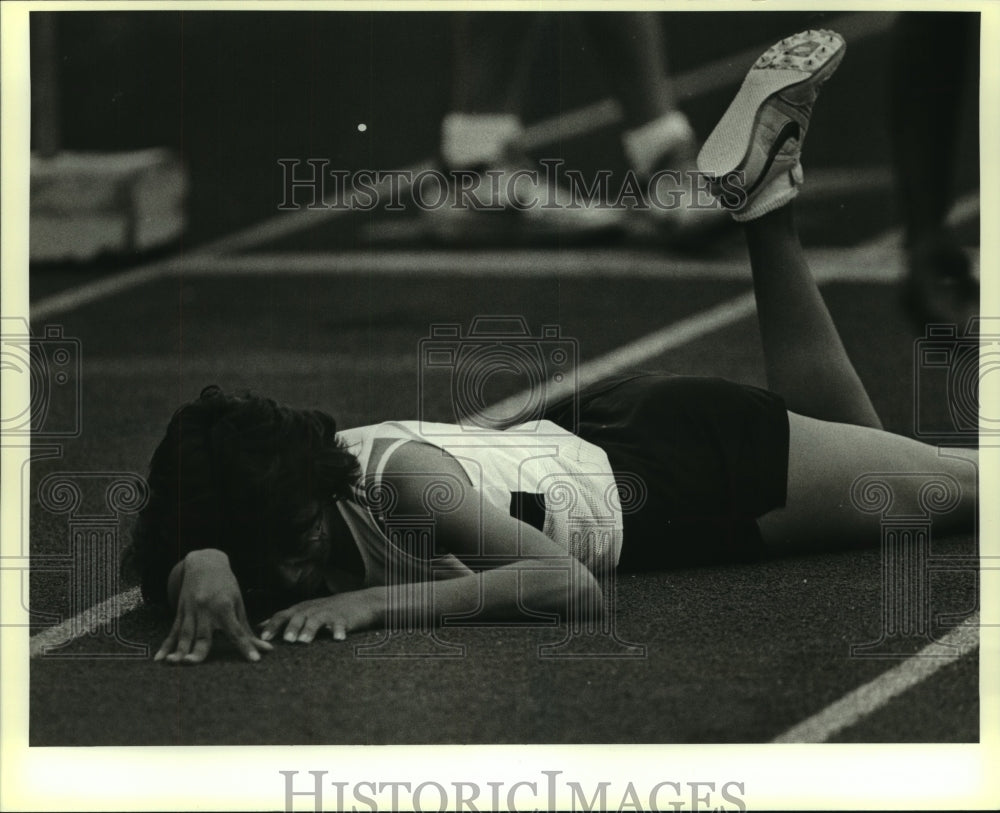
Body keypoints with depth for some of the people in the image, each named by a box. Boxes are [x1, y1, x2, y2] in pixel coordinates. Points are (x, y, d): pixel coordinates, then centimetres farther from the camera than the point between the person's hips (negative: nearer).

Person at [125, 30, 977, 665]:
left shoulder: (401, 480, -41)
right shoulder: (267, 487, -24)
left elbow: (572, 583, -45)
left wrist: (384, 598, -52)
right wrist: (202, 561, -49)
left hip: (687, 458, -6)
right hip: (583, 435, 6)